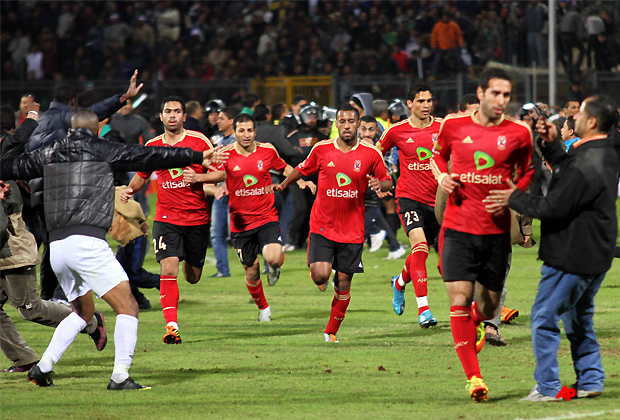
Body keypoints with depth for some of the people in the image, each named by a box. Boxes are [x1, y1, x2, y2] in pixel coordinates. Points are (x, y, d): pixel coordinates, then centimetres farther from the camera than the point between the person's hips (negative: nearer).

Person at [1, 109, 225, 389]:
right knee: (127, 307, -3)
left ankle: (43, 367, 15)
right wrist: (198, 157, 11)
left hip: (57, 246, 7)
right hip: (87, 242, -7)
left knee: (83, 311, 24)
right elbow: (152, 157, 5)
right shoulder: (102, 151, 3)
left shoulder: (51, 154, 16)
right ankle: (120, 376, -16)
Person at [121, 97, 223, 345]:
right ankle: (171, 325, -18)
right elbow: (142, 175, 19)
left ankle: (191, 261, 49)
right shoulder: (153, 146, 4)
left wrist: (198, 177, -18)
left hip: (197, 217, 0)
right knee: (168, 269, -18)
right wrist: (130, 190, -2)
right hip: (166, 218, 0)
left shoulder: (198, 141, -4)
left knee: (192, 277, 11)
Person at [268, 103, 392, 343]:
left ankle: (331, 332, 18)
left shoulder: (370, 154, -2)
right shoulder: (321, 149, -1)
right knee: (320, 275, -17)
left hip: (352, 230, 1)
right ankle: (321, 281, 21)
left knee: (343, 284, 3)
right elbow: (303, 169, 16)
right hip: (322, 226, 0)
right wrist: (283, 185, 8)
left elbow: (388, 182, 7)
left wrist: (379, 184, -15)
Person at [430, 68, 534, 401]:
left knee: (489, 305, 10)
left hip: (496, 230, 1)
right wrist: (441, 176, -1)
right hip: (458, 227, -1)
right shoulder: (454, 126, 1)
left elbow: (527, 172, 14)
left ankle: (475, 326, 49)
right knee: (459, 299, -11)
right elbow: (437, 154, 21)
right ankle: (473, 377, -8)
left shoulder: (518, 134, 0)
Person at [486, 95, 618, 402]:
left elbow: (554, 208, -21)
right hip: (594, 255, 10)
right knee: (579, 318, 21)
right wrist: (551, 144, 11)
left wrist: (515, 199, -9)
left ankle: (548, 387, 1)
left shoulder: (586, 166, -25)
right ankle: (590, 381, 22)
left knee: (544, 318, -1)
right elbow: (568, 172, 21)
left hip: (571, 256, -10)